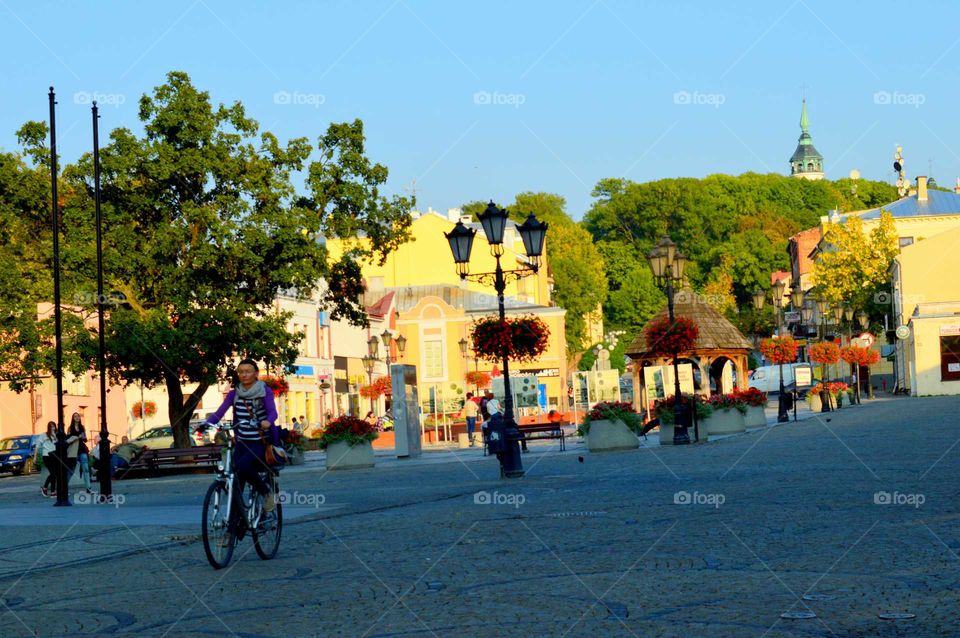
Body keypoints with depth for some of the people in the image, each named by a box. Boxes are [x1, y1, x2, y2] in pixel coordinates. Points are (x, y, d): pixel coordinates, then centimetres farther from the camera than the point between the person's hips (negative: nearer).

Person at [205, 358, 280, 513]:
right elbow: (219, 413, -4)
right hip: (242, 443, 4)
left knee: (243, 466, -28)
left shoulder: (265, 391, -4)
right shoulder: (234, 394, 5)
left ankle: (267, 492, -6)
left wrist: (268, 422, -43)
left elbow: (273, 411, -19)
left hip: (262, 442, -4)